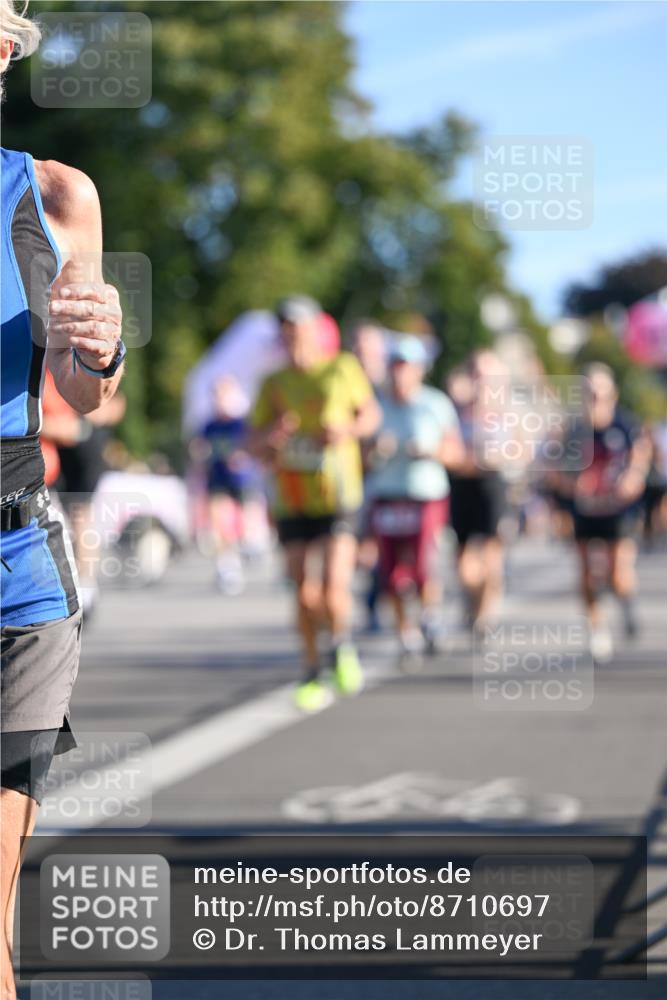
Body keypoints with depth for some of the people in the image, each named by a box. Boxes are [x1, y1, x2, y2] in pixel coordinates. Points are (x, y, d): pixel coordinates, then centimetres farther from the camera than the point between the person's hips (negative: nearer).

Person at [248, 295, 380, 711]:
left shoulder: (343, 369, 2)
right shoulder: (274, 385, 7)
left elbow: (372, 414, 15)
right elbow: (253, 444, 10)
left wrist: (347, 430, -6)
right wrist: (271, 436, -13)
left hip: (339, 498, -2)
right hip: (293, 502, 2)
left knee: (334, 590, -14)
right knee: (305, 593, 1)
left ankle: (342, 646, 15)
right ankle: (313, 674, 17)